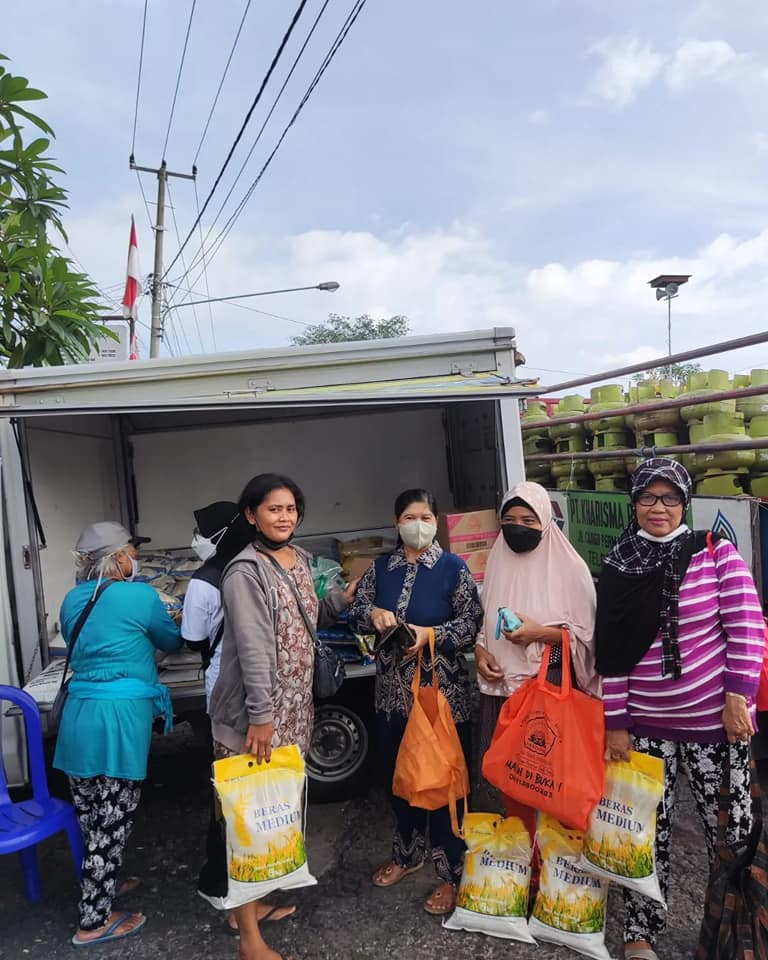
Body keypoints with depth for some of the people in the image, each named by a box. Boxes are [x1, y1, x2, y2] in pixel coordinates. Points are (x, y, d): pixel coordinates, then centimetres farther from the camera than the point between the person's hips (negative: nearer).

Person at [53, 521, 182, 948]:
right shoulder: (139, 595, -11)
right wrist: (177, 623, 28)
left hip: (78, 715, 7)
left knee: (92, 816, 20)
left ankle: (102, 883, 39)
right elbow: (172, 642, 6)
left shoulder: (73, 600, 9)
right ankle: (94, 920, 16)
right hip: (121, 717, -7)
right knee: (112, 820, 5)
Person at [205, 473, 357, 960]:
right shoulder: (246, 572, -17)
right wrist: (260, 716, -24)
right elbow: (253, 649, -22)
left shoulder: (300, 559, 8)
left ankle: (256, 897, 37)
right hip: (253, 712, -8)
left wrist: (340, 600, 8)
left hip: (294, 705, 8)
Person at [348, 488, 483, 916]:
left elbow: (472, 621, -10)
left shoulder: (453, 568, -7)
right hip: (393, 692, 5)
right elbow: (356, 613, 9)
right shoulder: (381, 568, 5)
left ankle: (452, 872, 23)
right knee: (398, 774, 18)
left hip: (443, 693, -4)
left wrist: (430, 634, -23)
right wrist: (373, 613, -13)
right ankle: (408, 853, 40)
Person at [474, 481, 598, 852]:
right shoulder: (497, 562, 7)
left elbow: (586, 633, -6)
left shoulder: (569, 567, -8)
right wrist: (480, 651, -2)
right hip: (503, 687, 5)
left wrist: (540, 632, -19)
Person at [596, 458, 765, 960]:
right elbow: (610, 652, 1)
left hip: (715, 718, -1)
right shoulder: (617, 568, 0)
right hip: (645, 725, 2)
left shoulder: (716, 551, -4)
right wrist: (614, 723, 1)